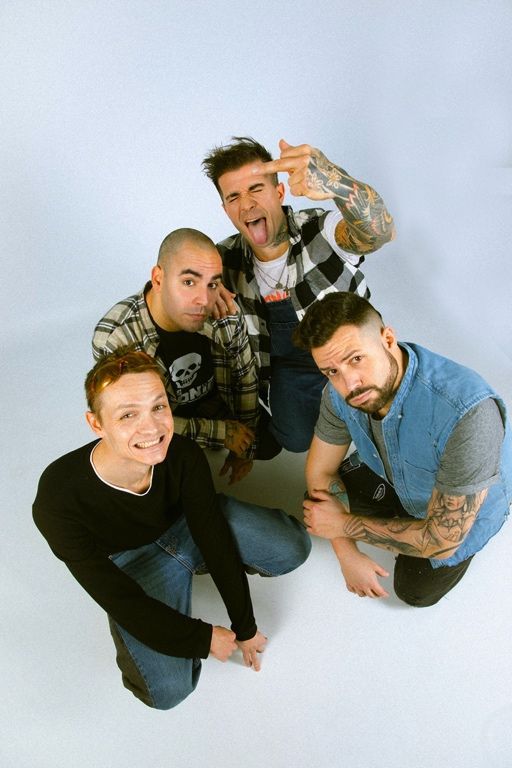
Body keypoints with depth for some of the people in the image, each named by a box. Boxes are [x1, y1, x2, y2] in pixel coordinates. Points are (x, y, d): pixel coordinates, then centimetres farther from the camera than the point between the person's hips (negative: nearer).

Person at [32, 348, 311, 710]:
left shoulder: (184, 455, -31)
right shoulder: (58, 500, -36)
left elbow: (215, 539, -17)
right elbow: (117, 597, -25)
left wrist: (245, 626, -7)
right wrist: (202, 639, -16)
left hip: (189, 524, 3)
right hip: (131, 562, -2)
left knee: (293, 547, -16)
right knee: (167, 689, -17)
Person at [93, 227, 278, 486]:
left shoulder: (225, 315, -27)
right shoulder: (113, 339, -37)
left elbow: (245, 379, -9)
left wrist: (244, 450, -2)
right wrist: (220, 433, -28)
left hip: (213, 400, 3)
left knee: (268, 444, -2)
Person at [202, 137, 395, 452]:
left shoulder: (320, 230, -26)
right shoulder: (226, 259, -12)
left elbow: (378, 231, -48)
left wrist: (336, 184, -73)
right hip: (291, 364, 3)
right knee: (297, 438, -9)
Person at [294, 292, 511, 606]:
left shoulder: (469, 415, -46)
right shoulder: (342, 389, -29)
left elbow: (440, 542, -34)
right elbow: (321, 470, -11)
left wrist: (344, 525, -25)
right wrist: (348, 555, -13)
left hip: (469, 500, -4)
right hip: (393, 473, 4)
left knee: (415, 590, 1)